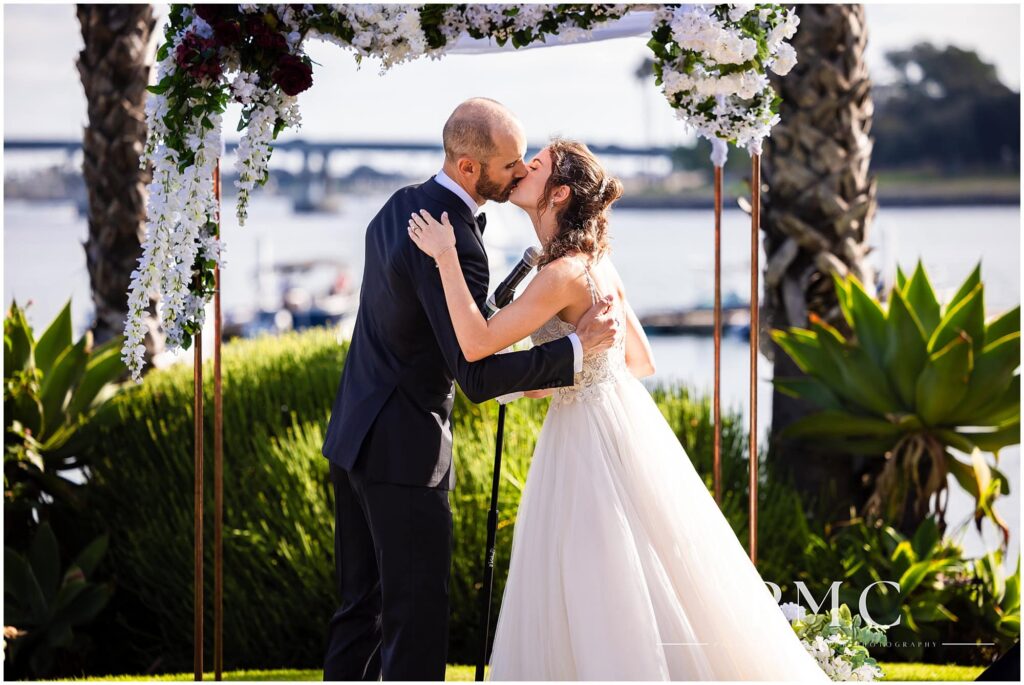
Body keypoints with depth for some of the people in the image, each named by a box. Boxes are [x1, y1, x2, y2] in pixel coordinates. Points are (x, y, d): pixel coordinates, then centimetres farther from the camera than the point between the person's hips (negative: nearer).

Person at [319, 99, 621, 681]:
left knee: (362, 605, 15)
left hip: (354, 435, 9)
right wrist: (578, 346, -21)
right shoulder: (454, 244, -22)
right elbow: (476, 376, -25)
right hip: (404, 448, -9)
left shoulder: (401, 207, 8)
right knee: (418, 612, -5)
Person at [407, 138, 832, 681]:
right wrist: (551, 384, 13)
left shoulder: (563, 274, -22)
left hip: (597, 438, -9)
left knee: (617, 593, 1)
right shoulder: (597, 263, 6)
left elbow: (477, 344, -26)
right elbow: (640, 361, 13)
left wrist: (446, 257, -23)